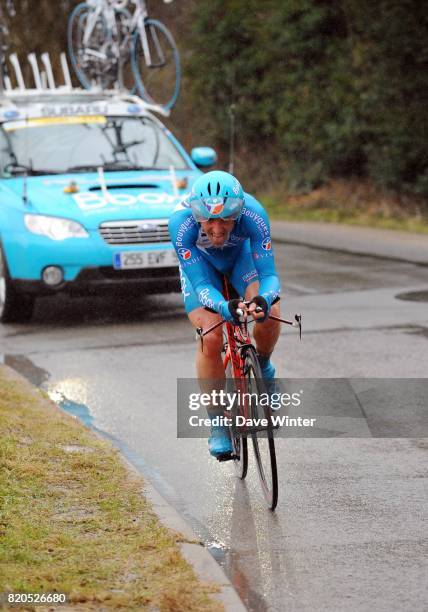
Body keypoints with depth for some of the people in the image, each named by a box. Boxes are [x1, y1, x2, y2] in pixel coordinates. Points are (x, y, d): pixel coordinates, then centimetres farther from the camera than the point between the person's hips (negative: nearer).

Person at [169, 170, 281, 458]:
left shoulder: (253, 214, -39)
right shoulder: (181, 222, -40)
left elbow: (269, 274, -38)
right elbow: (201, 285, -40)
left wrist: (264, 300, -62)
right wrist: (224, 307, -61)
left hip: (241, 254, 1)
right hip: (200, 262, -1)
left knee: (269, 315, -26)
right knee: (210, 339, -19)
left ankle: (263, 367, 9)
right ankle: (218, 424, -2)